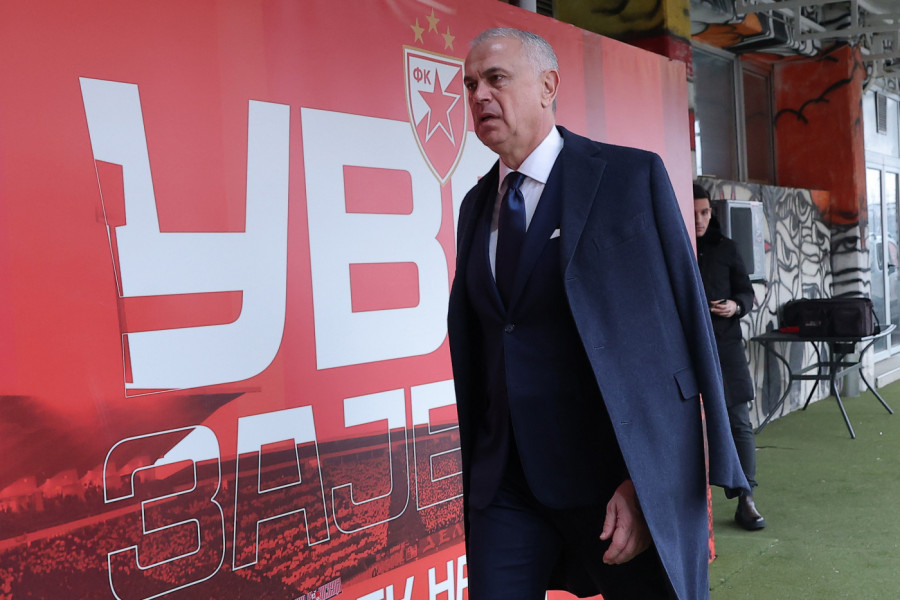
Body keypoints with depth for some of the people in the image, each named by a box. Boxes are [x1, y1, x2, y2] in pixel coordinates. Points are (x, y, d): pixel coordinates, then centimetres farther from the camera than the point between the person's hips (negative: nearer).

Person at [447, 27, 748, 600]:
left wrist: (647, 480, -15)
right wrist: (475, 468, 13)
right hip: (506, 483, 5)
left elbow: (681, 330, -10)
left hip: (621, 478, -4)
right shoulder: (477, 205, 11)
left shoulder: (632, 177, -6)